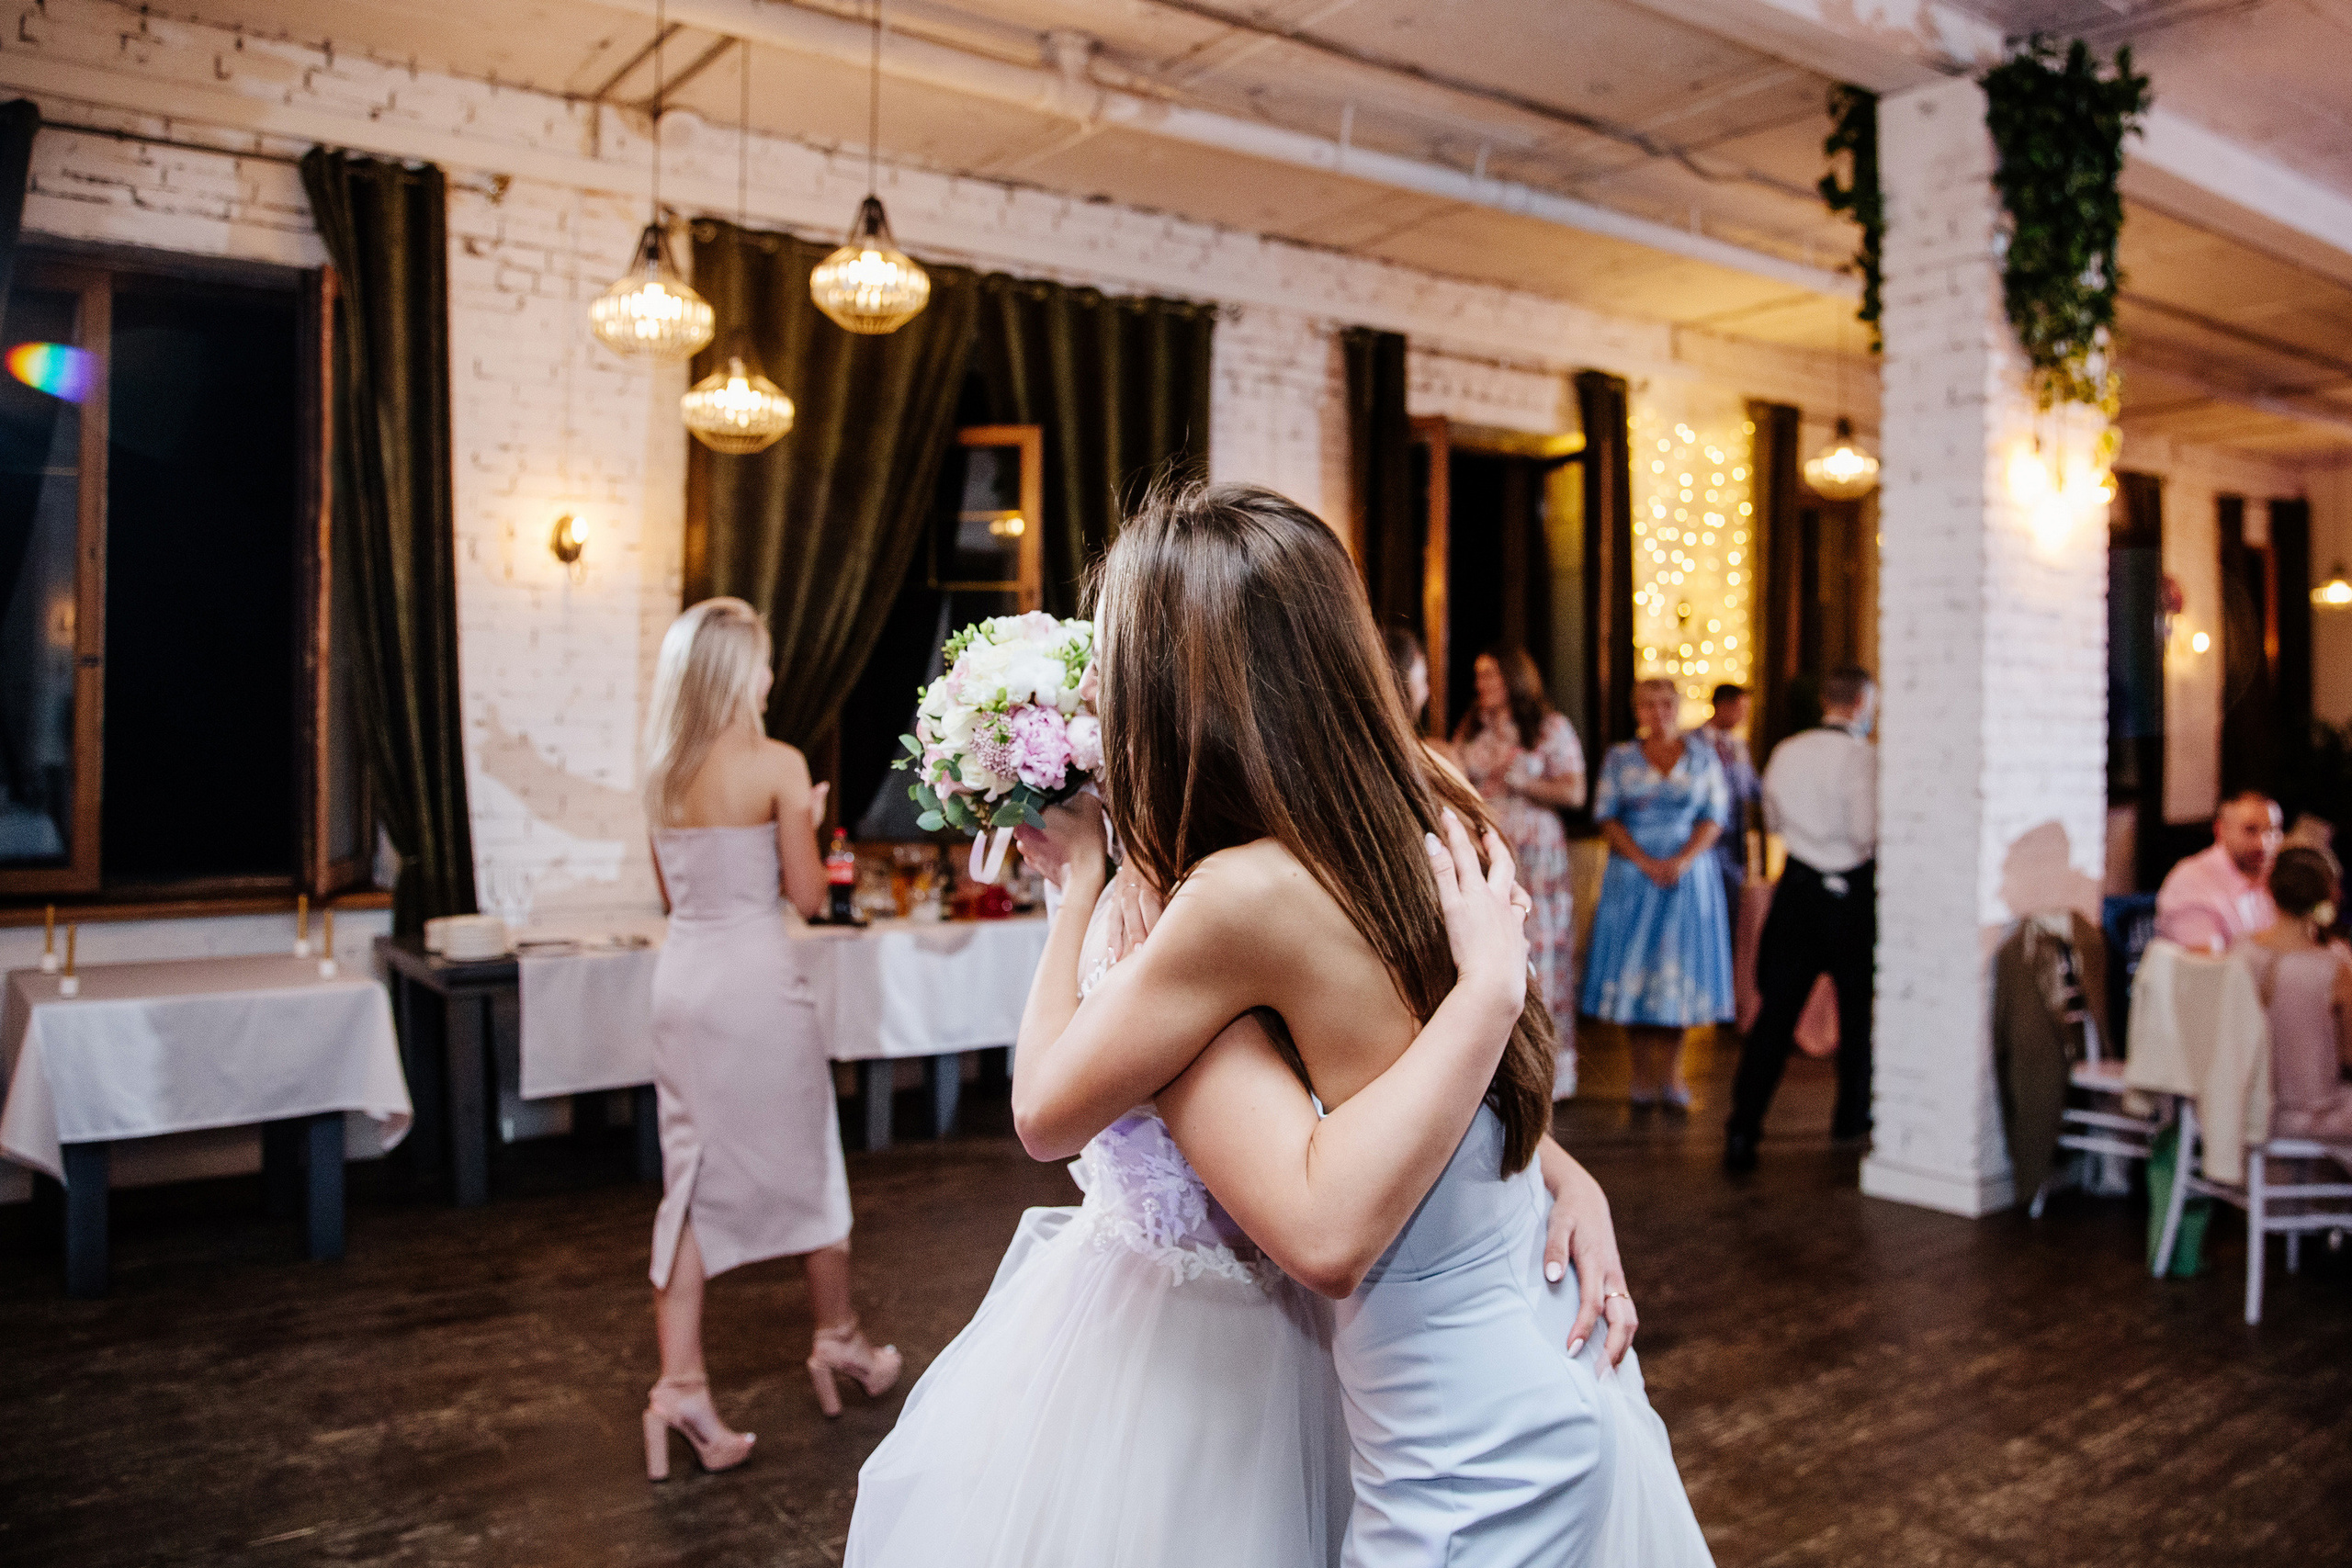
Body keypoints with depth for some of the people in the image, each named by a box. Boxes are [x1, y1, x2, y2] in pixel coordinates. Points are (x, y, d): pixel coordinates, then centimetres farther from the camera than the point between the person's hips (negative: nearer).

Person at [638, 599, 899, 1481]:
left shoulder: (661, 773, 5)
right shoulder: (777, 765, -12)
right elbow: (807, 895, -8)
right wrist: (807, 823, 8)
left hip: (680, 979, 5)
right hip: (755, 982, -5)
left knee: (694, 1176, 9)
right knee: (806, 1163, 13)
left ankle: (680, 1383, 6)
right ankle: (837, 1340, 30)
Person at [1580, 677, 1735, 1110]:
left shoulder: (1703, 757, 7)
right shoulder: (1619, 758, 6)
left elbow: (1713, 817, 2)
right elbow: (1607, 817, 1)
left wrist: (1682, 861, -13)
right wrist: (1645, 862, -12)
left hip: (1688, 874, 0)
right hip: (1631, 875, 0)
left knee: (1680, 969, 0)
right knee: (1634, 969, -2)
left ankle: (1671, 1073, 9)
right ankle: (1643, 1075, 5)